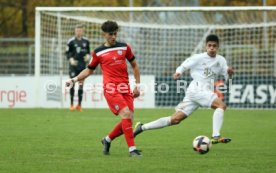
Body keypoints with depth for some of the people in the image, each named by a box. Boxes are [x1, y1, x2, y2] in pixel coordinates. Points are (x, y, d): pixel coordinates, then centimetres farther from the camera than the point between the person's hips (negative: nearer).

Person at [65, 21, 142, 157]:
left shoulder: (124, 47, 11)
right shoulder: (98, 52, 5)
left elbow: (134, 65, 20)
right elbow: (89, 70, 15)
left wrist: (137, 85, 14)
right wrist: (74, 80, 2)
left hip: (125, 89, 4)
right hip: (111, 88, -4)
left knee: (128, 120, -3)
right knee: (126, 114, -21)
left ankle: (107, 140, 21)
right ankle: (132, 149, -19)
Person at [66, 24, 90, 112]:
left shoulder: (86, 41, 8)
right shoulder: (71, 41, -2)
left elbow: (88, 51, 18)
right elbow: (67, 53, 2)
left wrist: (88, 56, -4)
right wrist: (71, 59, -15)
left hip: (82, 65, 3)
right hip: (73, 65, -3)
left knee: (81, 84, 2)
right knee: (72, 84, -6)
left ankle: (79, 105, 10)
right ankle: (71, 104, 3)